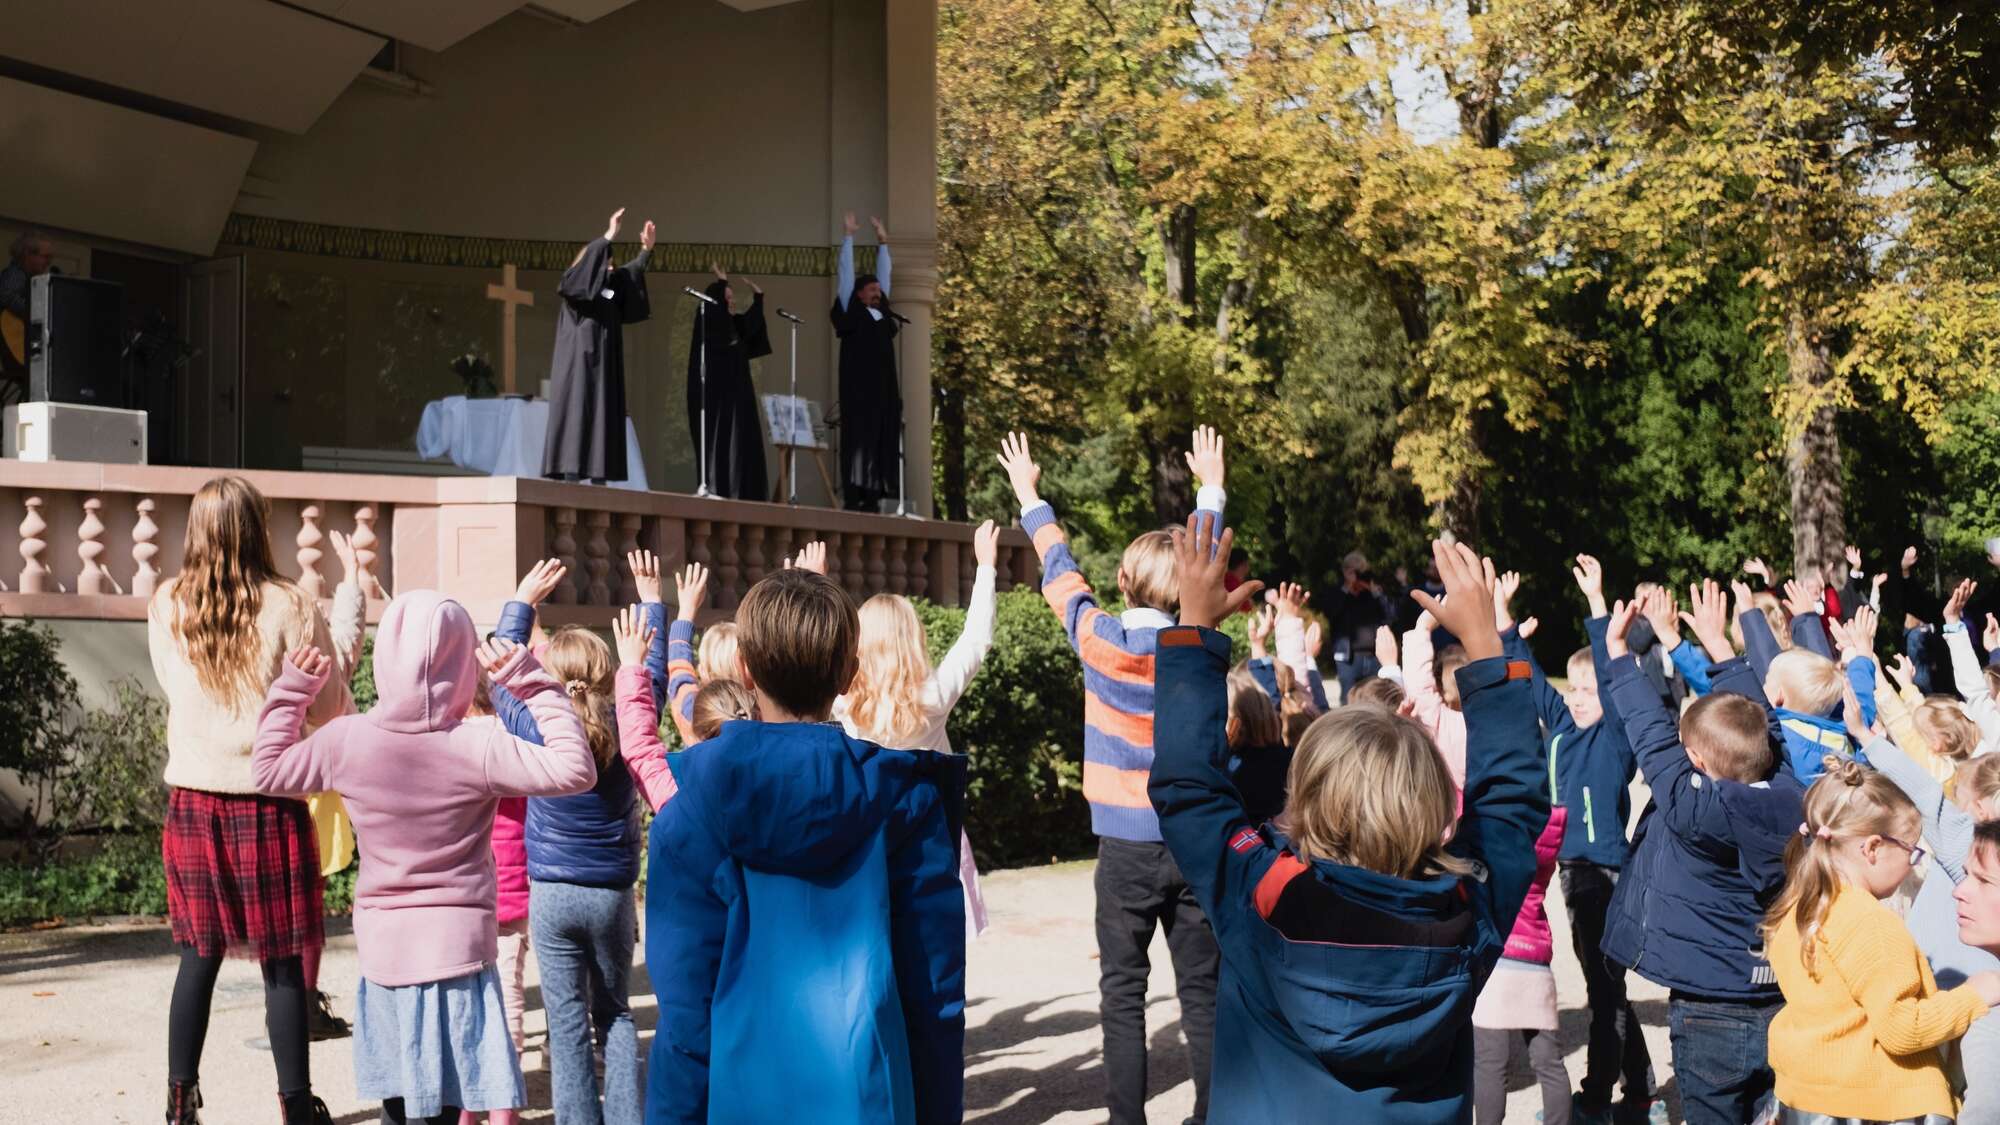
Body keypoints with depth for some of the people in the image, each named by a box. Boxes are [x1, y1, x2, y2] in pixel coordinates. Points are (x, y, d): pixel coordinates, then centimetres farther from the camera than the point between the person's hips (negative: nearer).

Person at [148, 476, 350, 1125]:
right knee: (282, 961, 4)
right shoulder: (289, 607, -9)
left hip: (192, 799, 4)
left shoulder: (167, 607, 1)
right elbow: (324, 709, -3)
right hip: (267, 803, -3)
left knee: (198, 957, 12)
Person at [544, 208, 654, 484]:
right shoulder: (575, 288, -3)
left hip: (604, 365, 8)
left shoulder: (611, 287, 18)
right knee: (576, 413, -14)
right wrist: (609, 235, -26)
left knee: (602, 417, 1)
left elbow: (631, 272, 29)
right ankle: (570, 473, -19)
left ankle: (597, 476, -2)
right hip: (579, 363, -8)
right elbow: (586, 260, -20)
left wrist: (646, 250, 17)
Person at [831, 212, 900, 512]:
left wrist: (882, 242, 27)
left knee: (881, 440, 1)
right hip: (858, 388, -6)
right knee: (859, 438, -9)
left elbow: (884, 274, 25)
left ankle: (872, 498, 0)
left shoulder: (882, 313, 17)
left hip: (883, 389, 6)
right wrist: (849, 236, 9)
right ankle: (853, 498, -11)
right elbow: (846, 271, 6)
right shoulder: (851, 312, 3)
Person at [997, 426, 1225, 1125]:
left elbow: (1059, 568, 10)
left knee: (1123, 995, 5)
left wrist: (1029, 495, 25)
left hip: (1126, 846, -2)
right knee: (1202, 994, 6)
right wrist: (1211, 488, 30)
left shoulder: (1099, 641, -6)